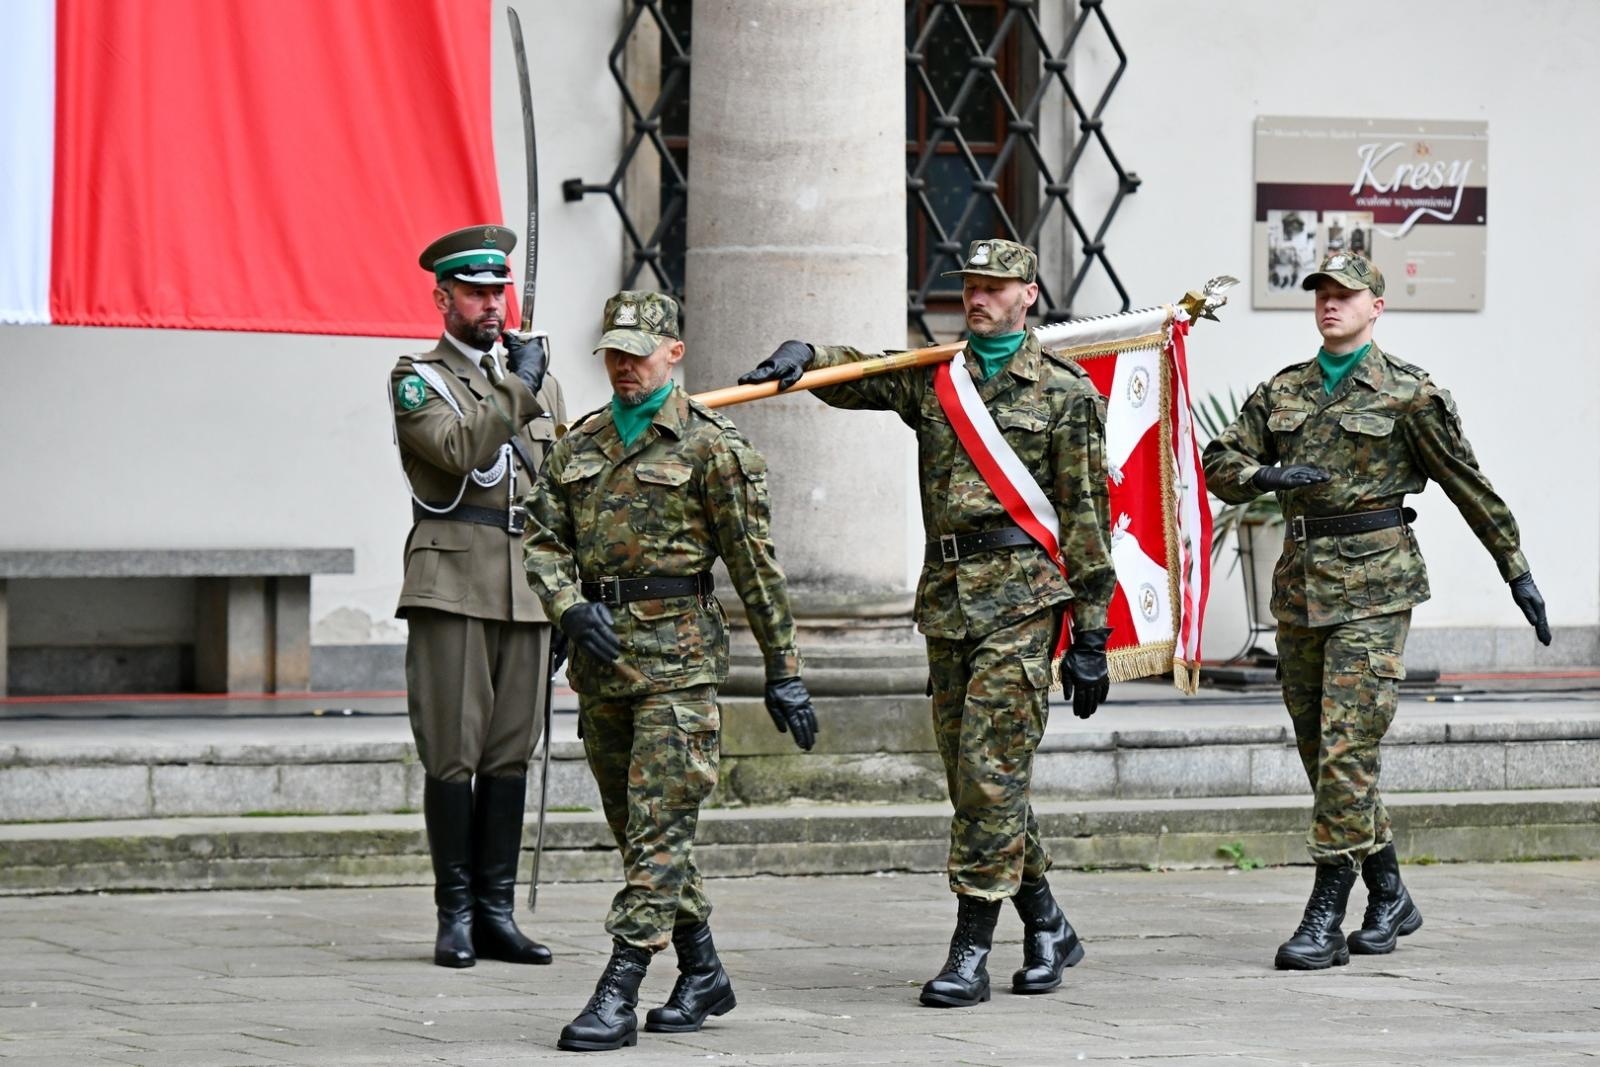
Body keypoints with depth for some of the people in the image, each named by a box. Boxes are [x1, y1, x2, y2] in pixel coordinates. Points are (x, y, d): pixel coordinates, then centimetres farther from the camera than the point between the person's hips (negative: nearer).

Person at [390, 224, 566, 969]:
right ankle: (456, 914, 0)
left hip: (529, 588, 5)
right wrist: (517, 390, -12)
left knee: (510, 753, 4)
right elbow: (456, 448, -17)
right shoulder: (418, 379, 2)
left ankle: (496, 912, 8)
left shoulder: (539, 379, 19)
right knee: (453, 755, -5)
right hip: (453, 585, -5)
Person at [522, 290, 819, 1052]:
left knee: (657, 825, -10)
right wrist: (571, 609, -9)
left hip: (676, 652, -7)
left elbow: (755, 565, -4)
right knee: (634, 826, 12)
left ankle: (617, 997, -15)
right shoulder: (580, 444, 13)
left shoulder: (711, 446, -4)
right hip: (599, 651, 7)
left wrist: (783, 671, -4)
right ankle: (702, 974, 24)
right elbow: (542, 540, 12)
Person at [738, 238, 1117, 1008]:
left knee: (990, 770, -10)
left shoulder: (1065, 392, 0)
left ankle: (971, 955, -8)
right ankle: (1048, 928, 23)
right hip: (947, 595, 6)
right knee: (973, 777, 8)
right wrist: (801, 356, -11)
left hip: (1022, 593, -6)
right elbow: (852, 375, 14)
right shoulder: (930, 376, 15)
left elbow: (1086, 518, -1)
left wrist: (1091, 634, -4)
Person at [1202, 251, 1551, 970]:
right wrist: (1265, 475, -11)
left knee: (1346, 746, -13)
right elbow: (1221, 464, 11)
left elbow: (1468, 484, 2)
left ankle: (1325, 919, -13)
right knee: (1320, 749, 9)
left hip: (1373, 584, -6)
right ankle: (1388, 897, 23)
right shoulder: (1282, 391, 13)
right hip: (1300, 580, 6)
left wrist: (1516, 572, 4)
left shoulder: (1407, 393, -2)